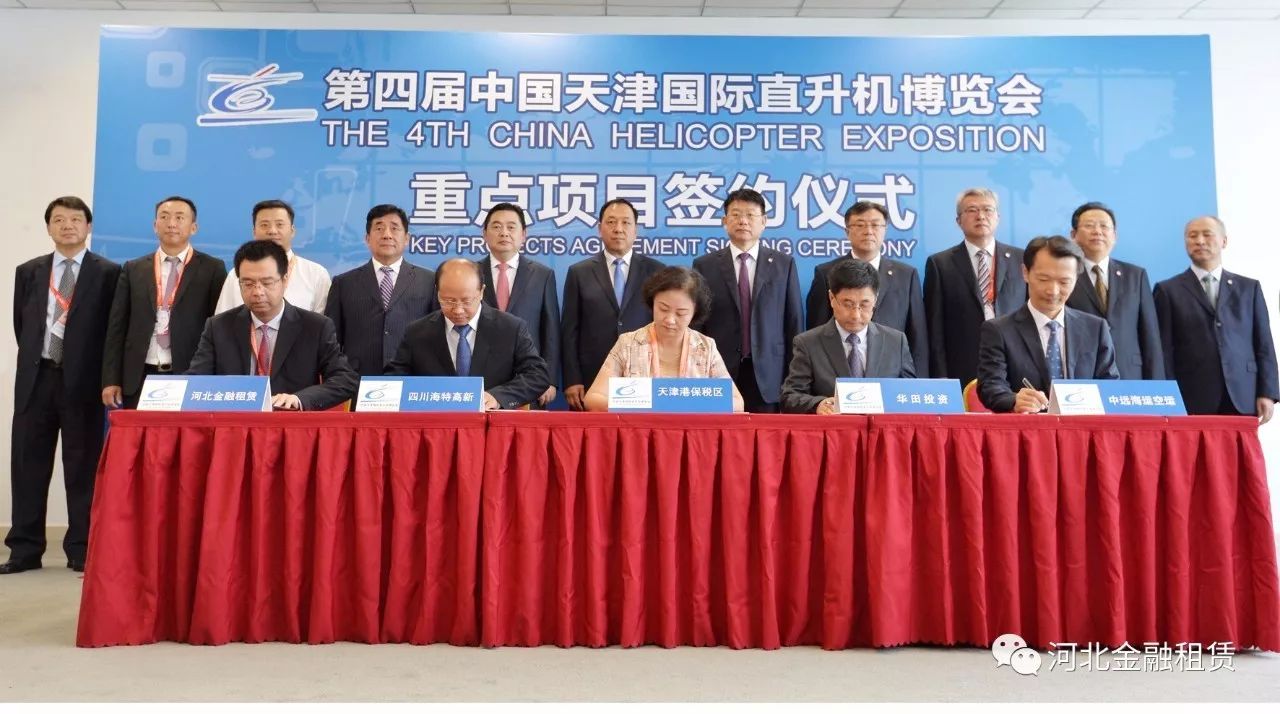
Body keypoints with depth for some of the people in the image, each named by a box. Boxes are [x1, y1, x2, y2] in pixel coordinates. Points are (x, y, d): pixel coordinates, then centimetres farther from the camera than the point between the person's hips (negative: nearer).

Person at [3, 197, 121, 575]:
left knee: (83, 467, 1)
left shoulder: (108, 273, 0)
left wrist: (102, 376, -2)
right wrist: (34, 359, 13)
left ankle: (81, 551, 8)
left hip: (82, 380, -4)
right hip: (36, 378, 4)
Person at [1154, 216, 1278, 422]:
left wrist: (1267, 393, 1)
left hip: (1243, 400, 2)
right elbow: (1164, 351, 1)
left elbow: (1264, 345, 11)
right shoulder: (1168, 290, 7)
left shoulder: (1249, 287, 15)